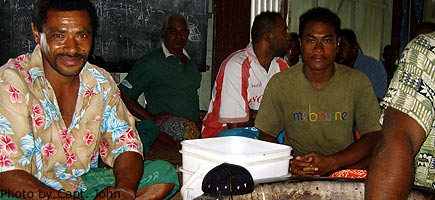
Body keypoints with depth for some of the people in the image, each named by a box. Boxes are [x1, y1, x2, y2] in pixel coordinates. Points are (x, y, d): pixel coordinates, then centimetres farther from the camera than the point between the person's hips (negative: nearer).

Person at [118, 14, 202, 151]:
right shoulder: (151, 62, 2)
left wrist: (200, 115, 12)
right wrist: (152, 119, -9)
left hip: (193, 123, 7)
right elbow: (123, 95, -1)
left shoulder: (191, 63, 23)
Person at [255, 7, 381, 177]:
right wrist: (288, 163, -18)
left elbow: (373, 137, -5)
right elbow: (266, 137, 4)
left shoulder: (358, 82, 0)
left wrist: (330, 163, -21)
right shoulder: (279, 83, 0)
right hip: (295, 175, 0)